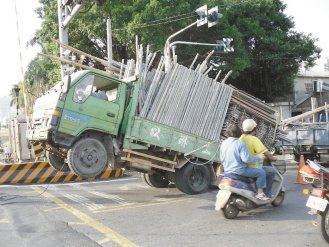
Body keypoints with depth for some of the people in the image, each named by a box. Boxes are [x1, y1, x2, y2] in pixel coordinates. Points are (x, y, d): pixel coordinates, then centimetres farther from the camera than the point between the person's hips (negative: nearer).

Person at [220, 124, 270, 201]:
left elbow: (221, 159, 13)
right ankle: (260, 193, -2)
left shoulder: (223, 143, 5)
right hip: (239, 171, -8)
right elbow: (246, 159, -22)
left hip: (227, 171, 8)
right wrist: (258, 157, -9)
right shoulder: (240, 144, -15)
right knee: (261, 172, -2)